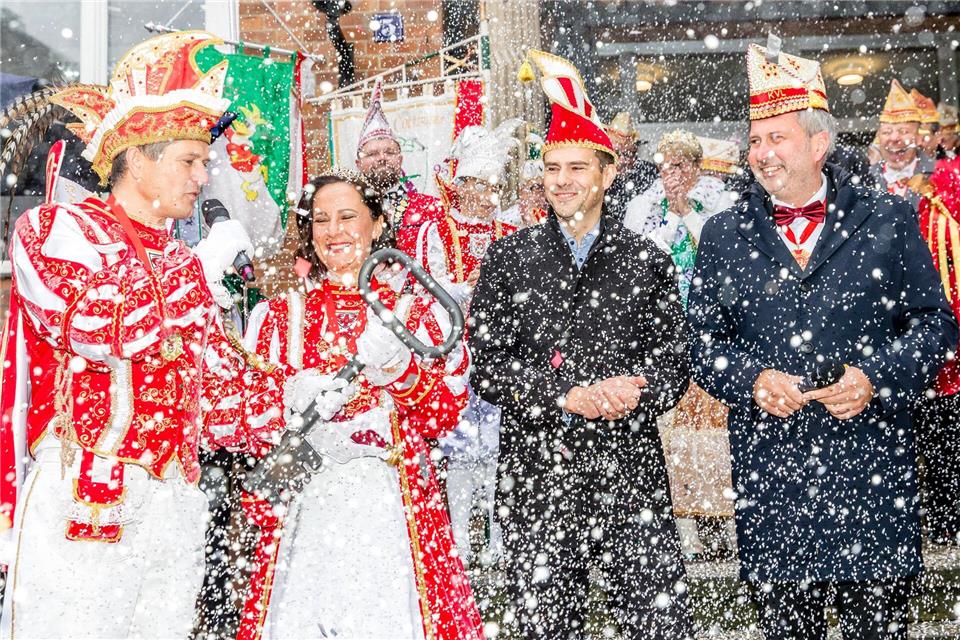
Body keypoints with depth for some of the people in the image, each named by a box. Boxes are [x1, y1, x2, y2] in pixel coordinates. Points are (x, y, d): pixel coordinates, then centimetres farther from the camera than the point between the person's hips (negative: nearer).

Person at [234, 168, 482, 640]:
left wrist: (399, 369, -16)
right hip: (303, 509, 1)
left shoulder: (419, 313, 8)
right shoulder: (278, 315, 12)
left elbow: (446, 413, 1)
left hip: (395, 508, -1)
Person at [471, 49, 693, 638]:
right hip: (538, 481, 0)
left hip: (632, 479, 0)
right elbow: (487, 367, -2)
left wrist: (630, 393, -15)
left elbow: (674, 365, 6)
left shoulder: (646, 260, 7)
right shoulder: (508, 257, 5)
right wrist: (569, 398, -14)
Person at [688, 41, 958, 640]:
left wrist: (876, 377, -11)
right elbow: (703, 338, 7)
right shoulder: (725, 233, 8)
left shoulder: (888, 220, 5)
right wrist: (753, 379, -11)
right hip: (769, 474, 1)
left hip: (874, 471, -1)